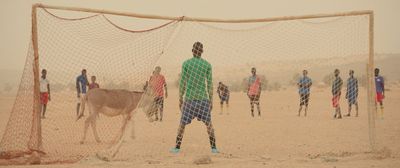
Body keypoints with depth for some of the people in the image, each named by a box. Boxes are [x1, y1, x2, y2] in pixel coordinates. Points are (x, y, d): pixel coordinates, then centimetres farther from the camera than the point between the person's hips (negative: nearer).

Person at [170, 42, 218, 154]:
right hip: (203, 98, 1)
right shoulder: (207, 65, 1)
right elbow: (209, 84, 2)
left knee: (182, 123, 6)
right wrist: (211, 100, 8)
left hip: (189, 98, -1)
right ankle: (213, 148, 4)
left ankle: (177, 147, 5)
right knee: (208, 123, 8)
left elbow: (182, 83, -1)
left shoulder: (186, 63, -1)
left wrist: (180, 99, 6)